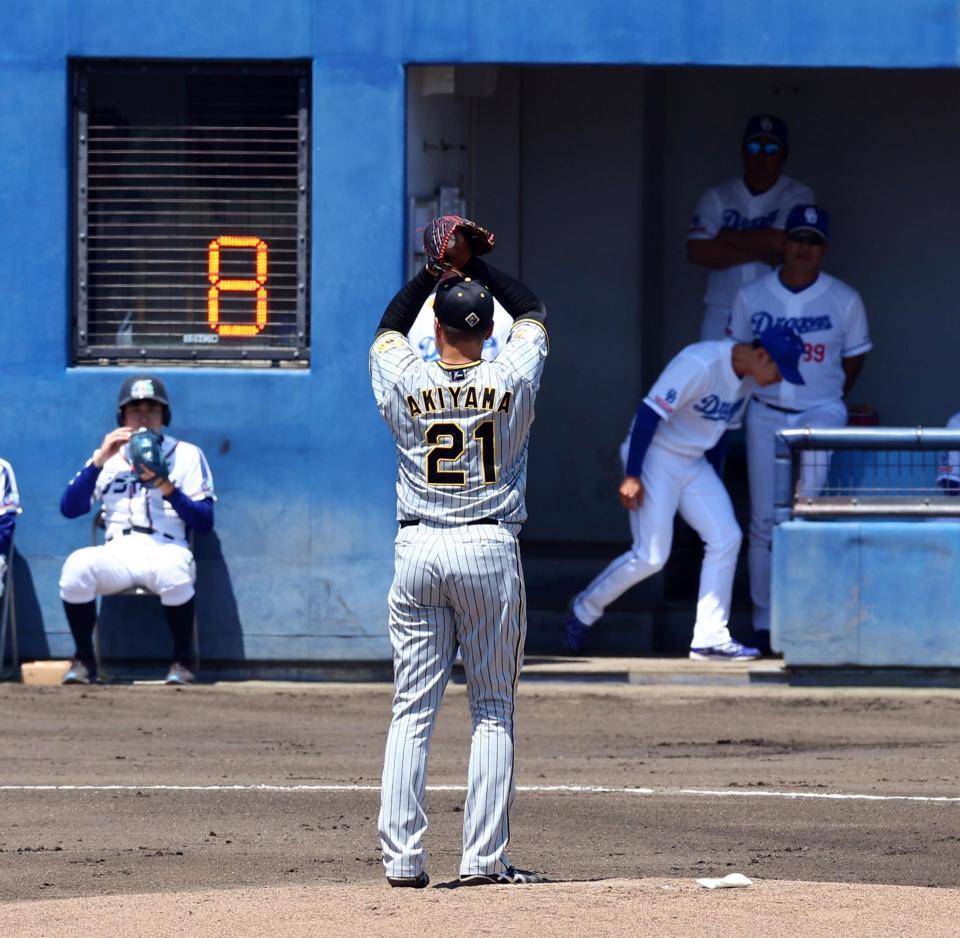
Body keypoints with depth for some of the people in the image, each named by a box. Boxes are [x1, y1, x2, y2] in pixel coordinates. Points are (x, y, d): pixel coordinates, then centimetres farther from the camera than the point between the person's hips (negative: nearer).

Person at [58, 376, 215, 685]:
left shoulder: (187, 455, 11)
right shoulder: (108, 457, 18)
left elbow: (205, 523, 2)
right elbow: (69, 508, 6)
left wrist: (167, 488, -12)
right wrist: (99, 460, -3)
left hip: (167, 551, -2)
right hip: (117, 554, 2)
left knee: (173, 572, -39)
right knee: (77, 565, -32)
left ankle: (182, 661, -15)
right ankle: (84, 660, -12)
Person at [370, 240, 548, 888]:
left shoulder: (405, 383, -3)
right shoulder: (511, 380, -4)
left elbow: (389, 329, 21)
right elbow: (535, 313, 16)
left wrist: (435, 272, 24)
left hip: (418, 551, 1)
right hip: (489, 550, -1)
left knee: (412, 710, 5)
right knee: (493, 710, 5)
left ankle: (403, 859, 1)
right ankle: (484, 859, 0)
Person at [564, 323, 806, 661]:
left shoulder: (746, 379, 3)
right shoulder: (699, 365, -25)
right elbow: (650, 412, -25)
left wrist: (713, 486, 19)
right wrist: (632, 476, -25)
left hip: (694, 465, 8)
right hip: (655, 456, -8)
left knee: (725, 538, -2)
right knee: (651, 555, -11)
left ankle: (710, 639, 2)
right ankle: (585, 609, 12)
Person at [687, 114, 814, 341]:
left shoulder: (798, 195, -1)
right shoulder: (717, 197, 5)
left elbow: (778, 242, -17)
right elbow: (698, 251, -7)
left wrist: (726, 236, -4)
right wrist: (759, 253, -12)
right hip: (723, 314, 2)